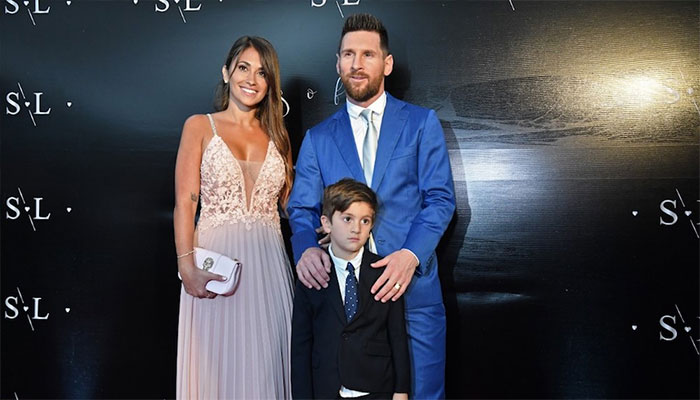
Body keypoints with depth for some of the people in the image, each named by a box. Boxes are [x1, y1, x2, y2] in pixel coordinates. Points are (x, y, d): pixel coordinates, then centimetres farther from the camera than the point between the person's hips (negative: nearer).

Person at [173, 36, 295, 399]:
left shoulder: (276, 136, 14)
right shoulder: (199, 127, 5)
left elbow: (289, 206, 12)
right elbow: (184, 203, -3)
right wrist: (187, 267, -15)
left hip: (269, 263, 3)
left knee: (265, 364, 8)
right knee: (217, 364, 5)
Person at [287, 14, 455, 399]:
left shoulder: (422, 123, 4)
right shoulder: (317, 137, 9)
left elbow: (440, 198, -3)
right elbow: (301, 209, 5)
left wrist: (411, 255, -18)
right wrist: (306, 249, -17)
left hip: (413, 286, -1)